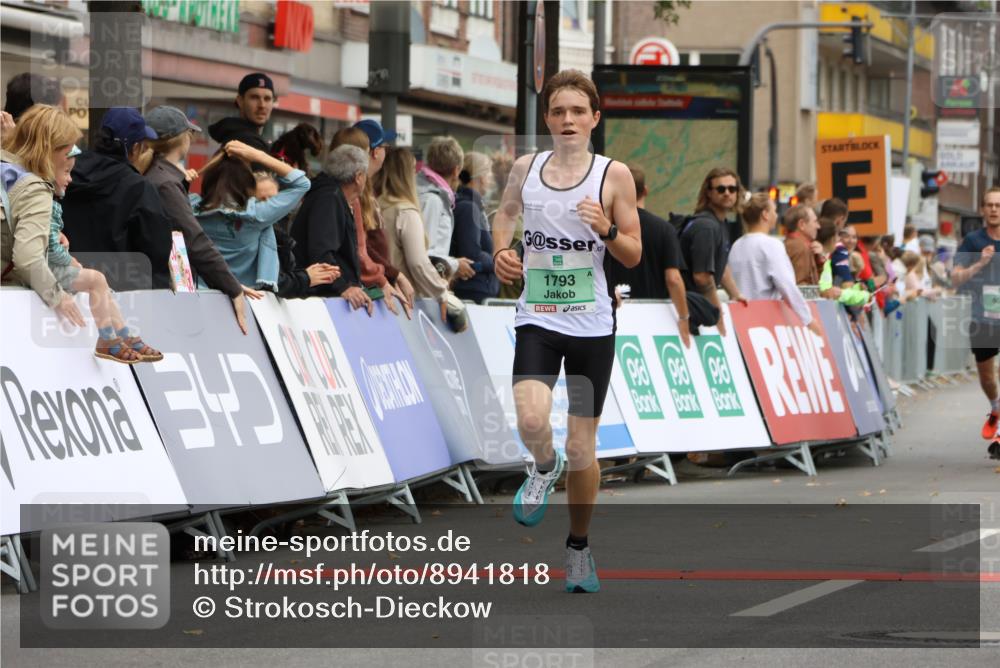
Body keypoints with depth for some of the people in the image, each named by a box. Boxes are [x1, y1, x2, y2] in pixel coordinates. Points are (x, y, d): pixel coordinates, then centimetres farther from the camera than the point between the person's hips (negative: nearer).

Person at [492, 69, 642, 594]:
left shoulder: (614, 175, -4)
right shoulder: (526, 169, 3)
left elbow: (634, 256, 1)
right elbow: (506, 211, 24)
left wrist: (608, 231, -19)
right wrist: (501, 250, 5)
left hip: (591, 324, -1)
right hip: (537, 319, 1)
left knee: (582, 446, 5)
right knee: (531, 421, -23)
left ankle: (579, 547, 25)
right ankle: (544, 468, 14)